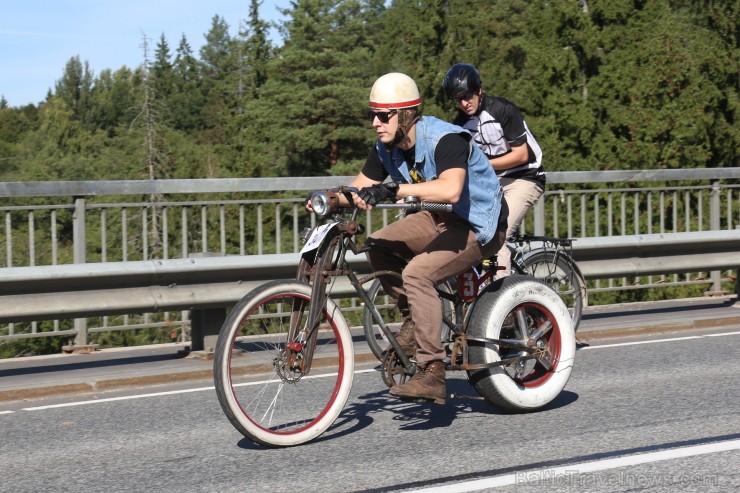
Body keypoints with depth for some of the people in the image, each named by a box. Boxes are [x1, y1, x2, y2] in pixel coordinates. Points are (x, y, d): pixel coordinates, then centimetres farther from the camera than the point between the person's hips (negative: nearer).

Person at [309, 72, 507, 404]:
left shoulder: (446, 139, -28)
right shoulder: (386, 149, -3)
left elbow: (450, 190, -45)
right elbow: (358, 190, 4)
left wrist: (394, 189, -50)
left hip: (479, 225, -9)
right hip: (441, 219, 9)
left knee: (417, 273, -28)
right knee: (376, 246, -5)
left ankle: (431, 375, -26)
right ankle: (414, 318, 9)